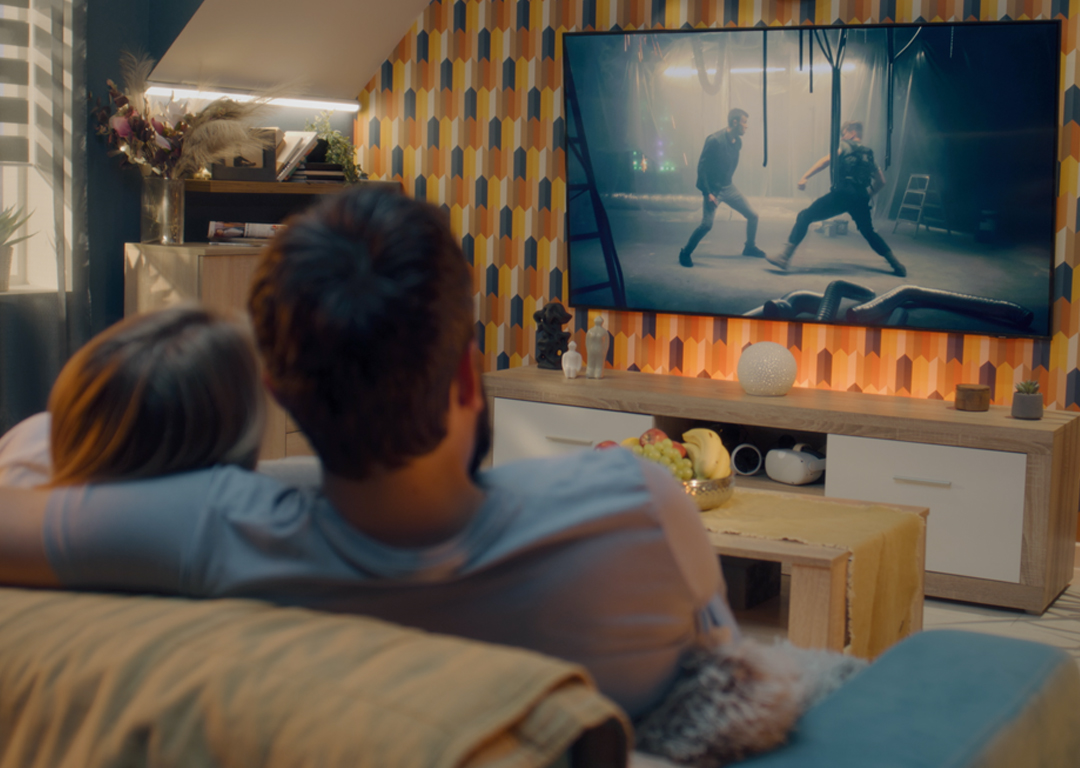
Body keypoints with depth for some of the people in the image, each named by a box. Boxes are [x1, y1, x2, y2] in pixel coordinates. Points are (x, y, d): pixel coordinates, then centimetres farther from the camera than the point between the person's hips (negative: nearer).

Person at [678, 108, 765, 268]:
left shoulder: (737, 142, 2)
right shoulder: (715, 140, -21)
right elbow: (702, 167, -20)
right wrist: (707, 193, -23)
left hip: (728, 187, 8)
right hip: (712, 189, -8)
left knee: (753, 215, 7)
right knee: (707, 224, -21)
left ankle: (749, 247, 30)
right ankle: (685, 253, -2)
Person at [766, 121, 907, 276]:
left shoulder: (845, 146, 10)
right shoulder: (868, 154, 26)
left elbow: (828, 160, -7)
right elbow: (881, 181, 26)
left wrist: (805, 176, -12)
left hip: (842, 193, -6)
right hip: (860, 198, 6)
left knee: (804, 217, -3)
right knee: (869, 233, 26)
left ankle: (784, 256, -17)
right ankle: (897, 265, 24)